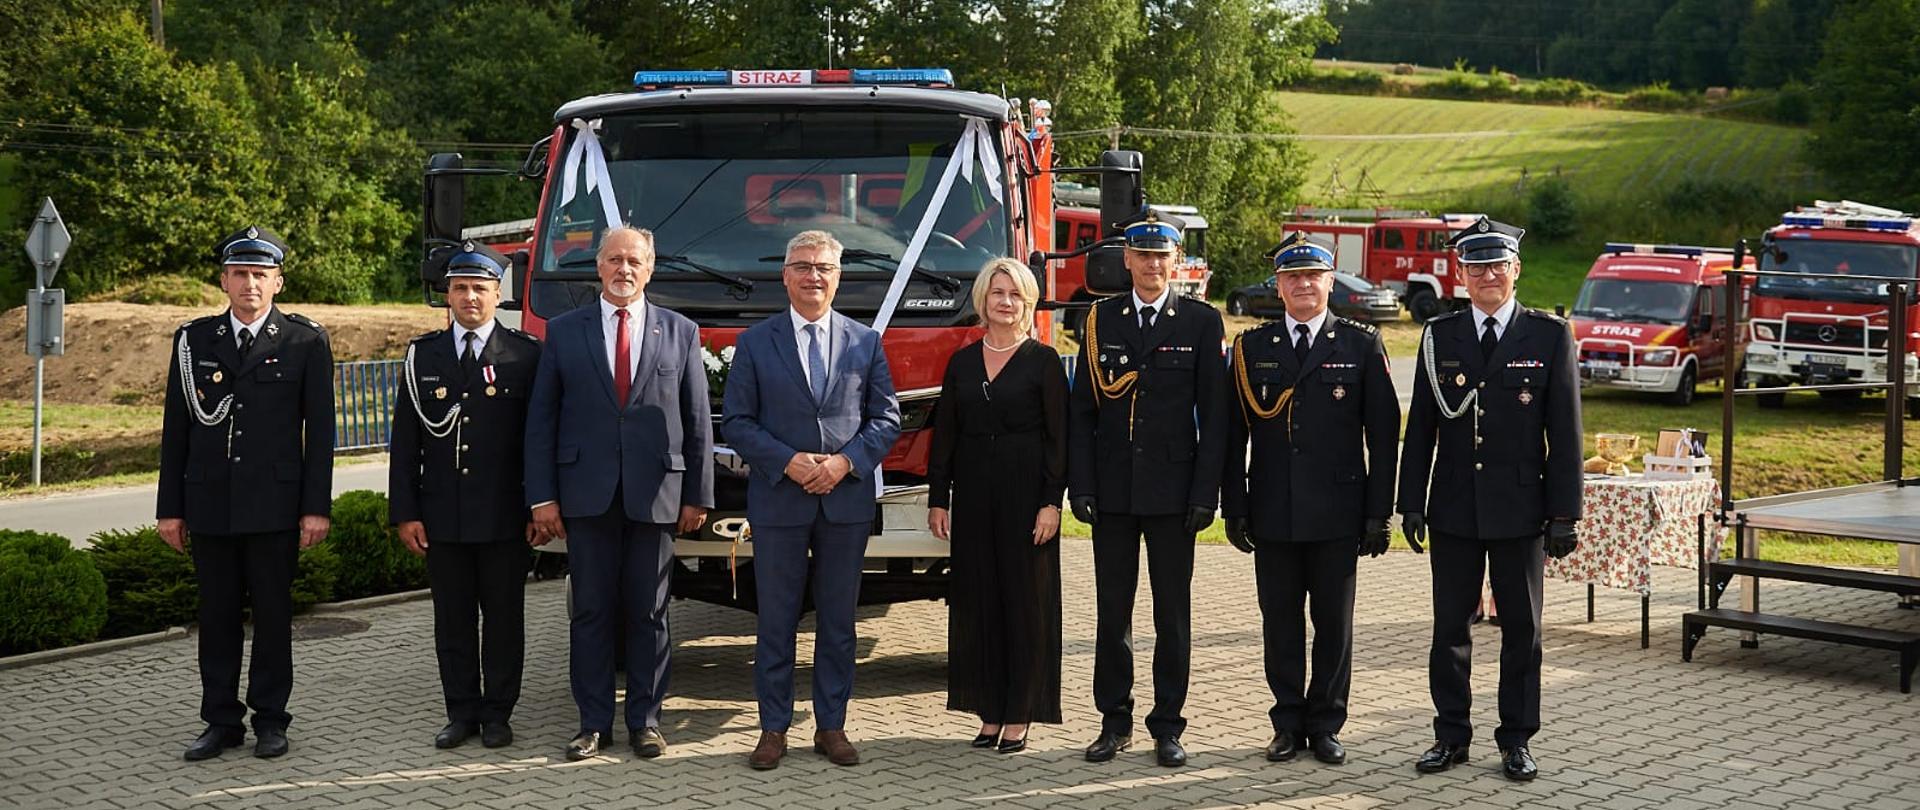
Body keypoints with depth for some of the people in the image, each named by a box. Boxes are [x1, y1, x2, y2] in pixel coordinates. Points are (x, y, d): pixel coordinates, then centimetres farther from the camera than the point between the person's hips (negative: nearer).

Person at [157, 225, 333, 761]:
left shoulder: (305, 342, 0)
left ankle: (270, 718, 16)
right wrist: (170, 509, 5)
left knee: (273, 613, 5)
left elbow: (319, 431, -1)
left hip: (275, 506, -2)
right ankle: (221, 721, 16)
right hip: (209, 505, 2)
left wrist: (316, 507, -6)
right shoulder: (193, 340, 7)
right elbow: (176, 429, 8)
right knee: (217, 615, 7)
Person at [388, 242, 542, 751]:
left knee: (504, 618, 5)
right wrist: (405, 512, 0)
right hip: (443, 516, 2)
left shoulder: (525, 355, 0)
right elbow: (405, 441, 7)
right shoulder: (423, 355, 7)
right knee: (453, 620, 8)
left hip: (504, 517, -2)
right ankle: (462, 713, 18)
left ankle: (498, 714, 15)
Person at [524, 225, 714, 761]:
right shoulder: (564, 331, 6)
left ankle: (645, 719, 16)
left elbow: (698, 421, 6)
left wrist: (697, 495, 2)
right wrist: (541, 497, -3)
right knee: (591, 612, 5)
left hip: (655, 495, 0)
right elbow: (541, 420, 4)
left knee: (649, 613, 6)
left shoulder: (680, 333, 6)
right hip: (586, 495, 0)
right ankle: (594, 722, 13)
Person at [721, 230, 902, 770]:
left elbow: (886, 419, 6)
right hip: (778, 502, -1)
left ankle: (831, 726, 16)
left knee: (838, 621, 7)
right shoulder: (756, 343, 4)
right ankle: (774, 729, 12)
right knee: (776, 621, 4)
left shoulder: (866, 342, 8)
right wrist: (788, 461, -13)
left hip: (847, 502, 1)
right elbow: (736, 422, 1)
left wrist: (846, 462, -10)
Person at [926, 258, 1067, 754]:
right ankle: (990, 712, 14)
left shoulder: (1042, 361, -1)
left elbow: (1059, 437, -4)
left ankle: (1019, 717, 6)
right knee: (976, 598, 6)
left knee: (1025, 600, 0)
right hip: (973, 490, 4)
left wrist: (1052, 502, -11)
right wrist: (938, 499, 6)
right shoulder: (962, 363, 10)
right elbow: (945, 434, 11)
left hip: (1024, 490, -4)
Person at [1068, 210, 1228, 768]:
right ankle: (1115, 721, 17)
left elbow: (1213, 415, -1)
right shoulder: (1101, 320, 7)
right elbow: (1082, 409, 5)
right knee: (1112, 610, 8)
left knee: (1173, 613, 5)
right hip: (1112, 490, 2)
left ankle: (1167, 726, 13)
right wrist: (1081, 486, -3)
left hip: (1173, 491, -2)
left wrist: (1205, 492, -8)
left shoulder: (1201, 322, 1)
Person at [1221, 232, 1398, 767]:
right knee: (1280, 622, 7)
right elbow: (1233, 433, 7)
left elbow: (1382, 434, 1)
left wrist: (1378, 512, -4)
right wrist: (1235, 508, 1)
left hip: (1337, 514, -1)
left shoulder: (1362, 345, 3)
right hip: (1272, 515, 1)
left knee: (1334, 623, 5)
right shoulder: (1251, 347, 7)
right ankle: (1289, 723, 18)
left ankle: (1326, 725, 17)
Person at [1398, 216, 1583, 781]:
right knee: (1450, 627, 7)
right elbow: (1421, 427, 6)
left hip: (1520, 510, -1)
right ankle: (1452, 736, 19)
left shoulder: (1550, 336, 0)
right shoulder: (1439, 336, 4)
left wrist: (1563, 513, -6)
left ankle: (1516, 740, 18)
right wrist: (1412, 503, 1)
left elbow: (1565, 432, -2)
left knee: (1522, 629, 7)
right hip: (1454, 511, 1)